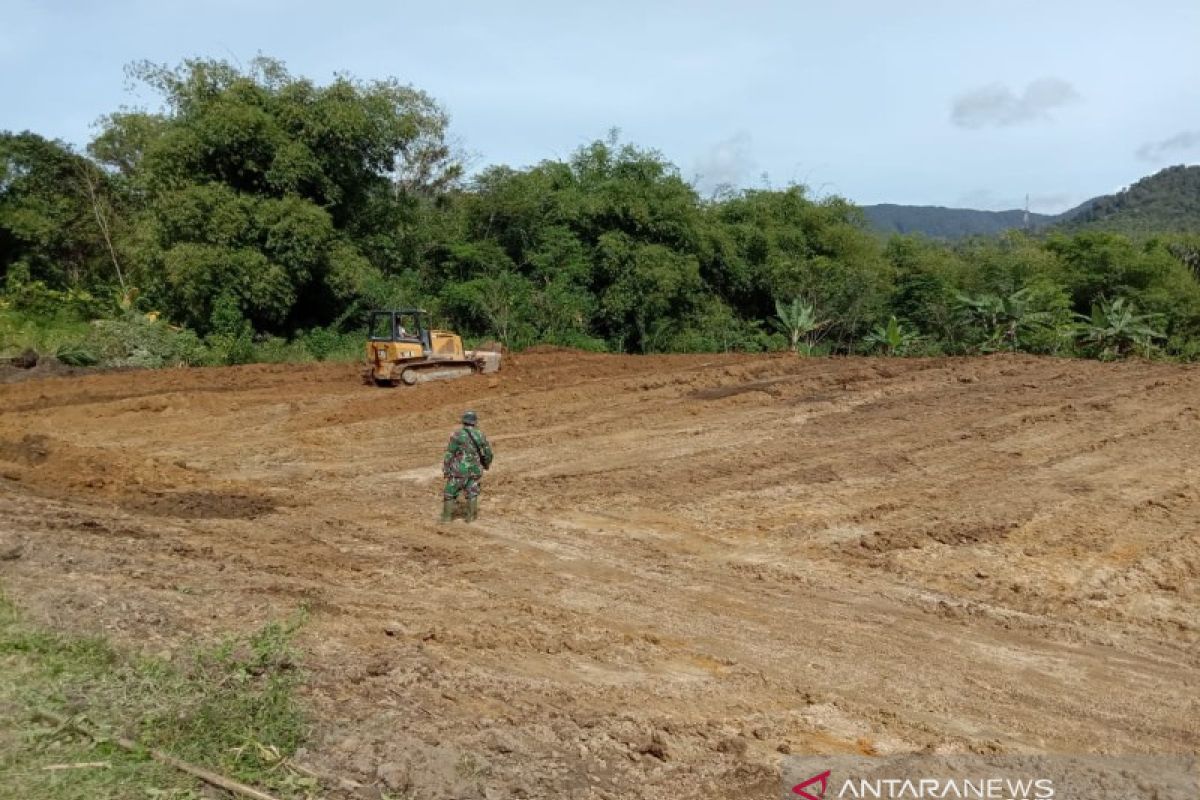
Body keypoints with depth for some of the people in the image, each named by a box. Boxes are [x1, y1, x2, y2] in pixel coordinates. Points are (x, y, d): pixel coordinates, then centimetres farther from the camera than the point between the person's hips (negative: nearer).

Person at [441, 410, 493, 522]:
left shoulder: (457, 435, -8)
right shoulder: (480, 435, 2)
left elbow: (449, 454, -8)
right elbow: (488, 453, 10)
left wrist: (446, 470, -2)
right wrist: (486, 464, 29)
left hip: (459, 470, -3)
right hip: (474, 470, 3)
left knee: (450, 493, 10)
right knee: (472, 493, 18)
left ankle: (446, 516, 9)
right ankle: (471, 516, 17)